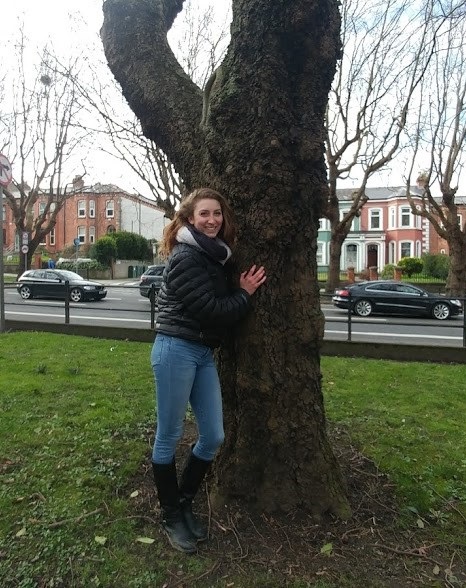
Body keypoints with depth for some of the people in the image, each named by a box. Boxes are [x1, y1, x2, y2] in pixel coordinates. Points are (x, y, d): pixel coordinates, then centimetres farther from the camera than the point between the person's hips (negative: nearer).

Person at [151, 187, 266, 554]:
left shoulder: (218, 255, 12)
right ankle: (171, 516, 27)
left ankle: (184, 504, 32)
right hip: (176, 350, -8)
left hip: (205, 353, 8)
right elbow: (210, 311, -17)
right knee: (169, 437, 7)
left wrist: (242, 293, 0)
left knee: (213, 437, 10)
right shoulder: (185, 256, -14)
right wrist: (245, 294, -5)